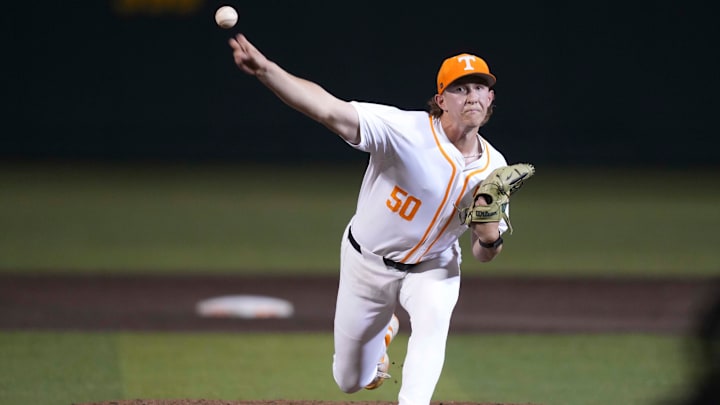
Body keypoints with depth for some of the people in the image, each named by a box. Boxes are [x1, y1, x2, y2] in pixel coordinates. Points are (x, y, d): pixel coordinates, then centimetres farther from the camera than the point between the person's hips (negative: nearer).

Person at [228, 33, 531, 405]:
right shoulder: (406, 130, -28)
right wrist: (265, 70, -57)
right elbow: (330, 110, -42)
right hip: (367, 260, -1)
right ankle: (383, 332, 48)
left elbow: (485, 254, -6)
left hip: (431, 266, 1)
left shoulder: (493, 168, -14)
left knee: (433, 318, -34)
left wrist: (490, 228, -32)